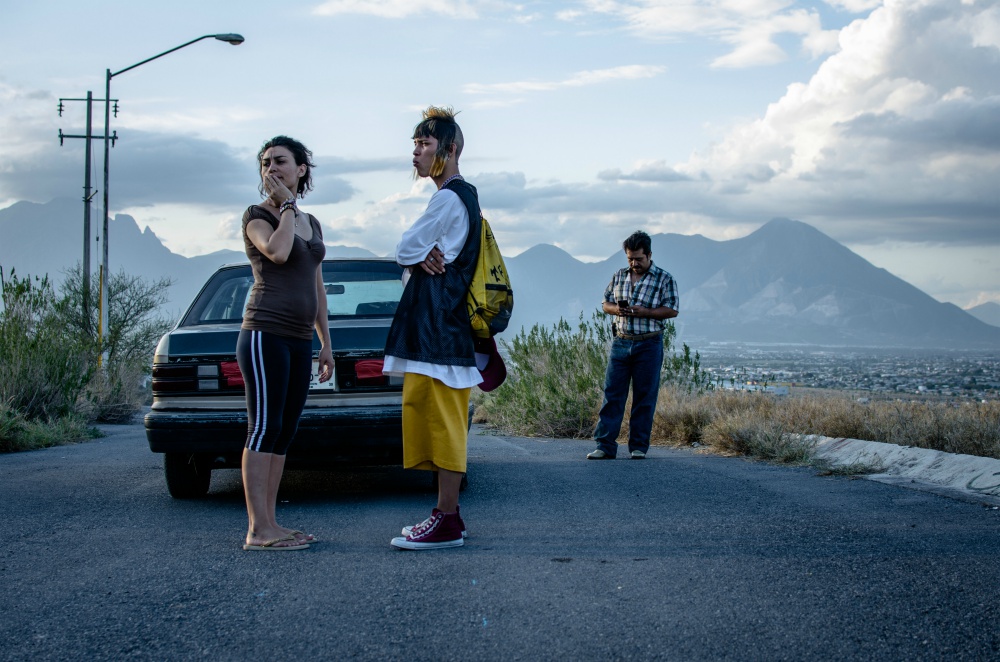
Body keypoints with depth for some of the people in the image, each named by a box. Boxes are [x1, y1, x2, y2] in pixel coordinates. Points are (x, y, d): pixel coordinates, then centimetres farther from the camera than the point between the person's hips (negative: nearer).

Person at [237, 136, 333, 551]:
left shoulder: (310, 224, 19)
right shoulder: (256, 216, -1)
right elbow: (277, 252, -23)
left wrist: (326, 343, 18)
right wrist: (286, 207, -8)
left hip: (299, 341, 7)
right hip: (265, 333, -7)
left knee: (283, 434, 6)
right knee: (264, 429, -11)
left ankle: (269, 524, 9)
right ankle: (258, 531, -12)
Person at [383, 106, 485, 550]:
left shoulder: (449, 197, -12)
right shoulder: (464, 196, 21)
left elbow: (406, 250, -12)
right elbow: (410, 254, 18)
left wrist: (417, 256, 7)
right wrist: (424, 256, -2)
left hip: (438, 324, -10)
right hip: (441, 321, 10)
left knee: (442, 418, -10)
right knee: (438, 418, 11)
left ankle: (447, 522, -8)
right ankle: (447, 514, 15)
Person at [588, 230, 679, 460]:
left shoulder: (664, 279, -1)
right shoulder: (619, 276, 12)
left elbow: (672, 310, -6)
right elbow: (606, 303, 16)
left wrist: (644, 312, -17)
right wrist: (617, 309, -7)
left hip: (649, 344, -3)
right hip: (621, 343, 3)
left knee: (645, 397, 2)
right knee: (612, 394, -1)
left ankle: (639, 447, 10)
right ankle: (605, 445, 0)